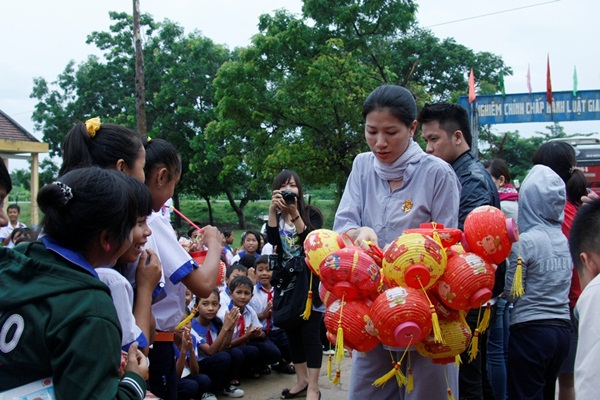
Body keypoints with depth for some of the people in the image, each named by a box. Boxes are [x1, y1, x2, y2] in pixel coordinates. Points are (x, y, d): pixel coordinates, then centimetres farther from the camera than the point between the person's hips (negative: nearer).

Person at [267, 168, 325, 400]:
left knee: (310, 333, -5)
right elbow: (273, 240, -13)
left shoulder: (311, 213, -3)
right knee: (291, 333, 11)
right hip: (285, 281, 5)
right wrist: (273, 209, -21)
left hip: (309, 281, -4)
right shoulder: (276, 217, 7)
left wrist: (295, 213, -25)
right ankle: (301, 380, 25)